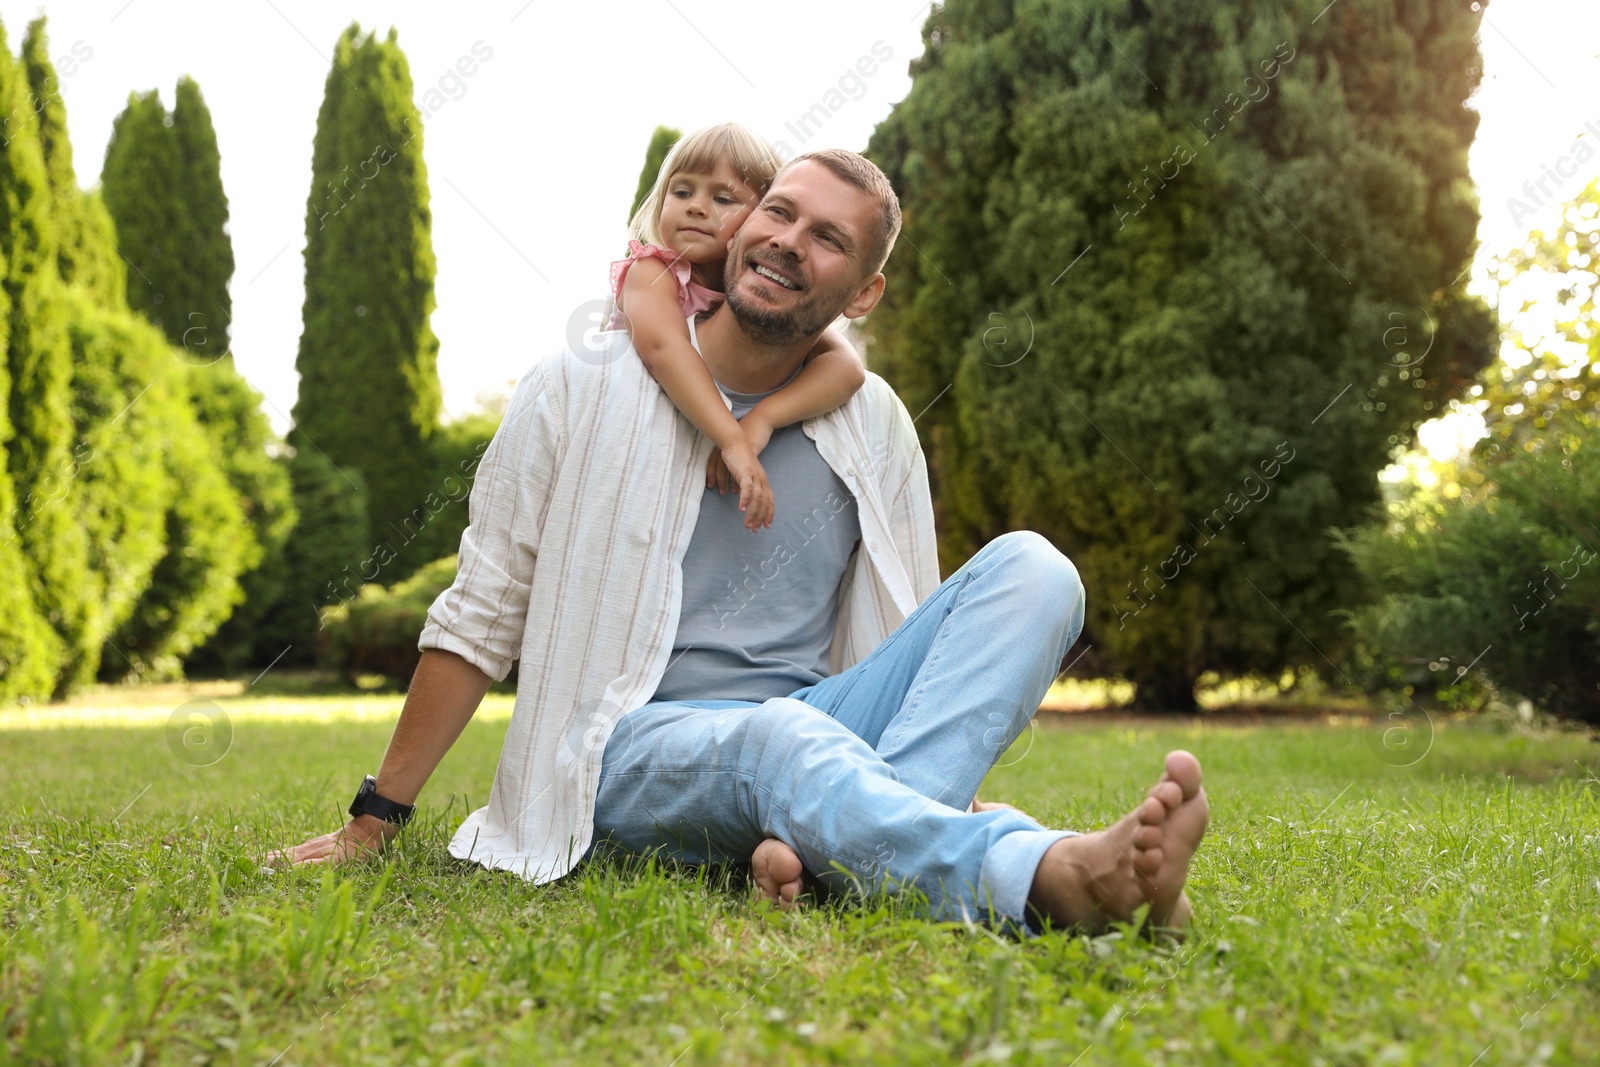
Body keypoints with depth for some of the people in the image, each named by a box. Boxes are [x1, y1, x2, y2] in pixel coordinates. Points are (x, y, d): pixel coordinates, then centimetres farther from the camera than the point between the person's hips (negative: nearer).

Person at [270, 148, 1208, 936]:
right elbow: (480, 619, 2)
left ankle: (861, 847, -36)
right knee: (783, 738, -39)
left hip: (817, 726, 4)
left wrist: (939, 801, -2)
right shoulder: (587, 387, -1)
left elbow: (916, 635, 13)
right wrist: (375, 822, 2)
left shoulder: (875, 426, 8)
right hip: (637, 754, -3)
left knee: (1032, 567, -16)